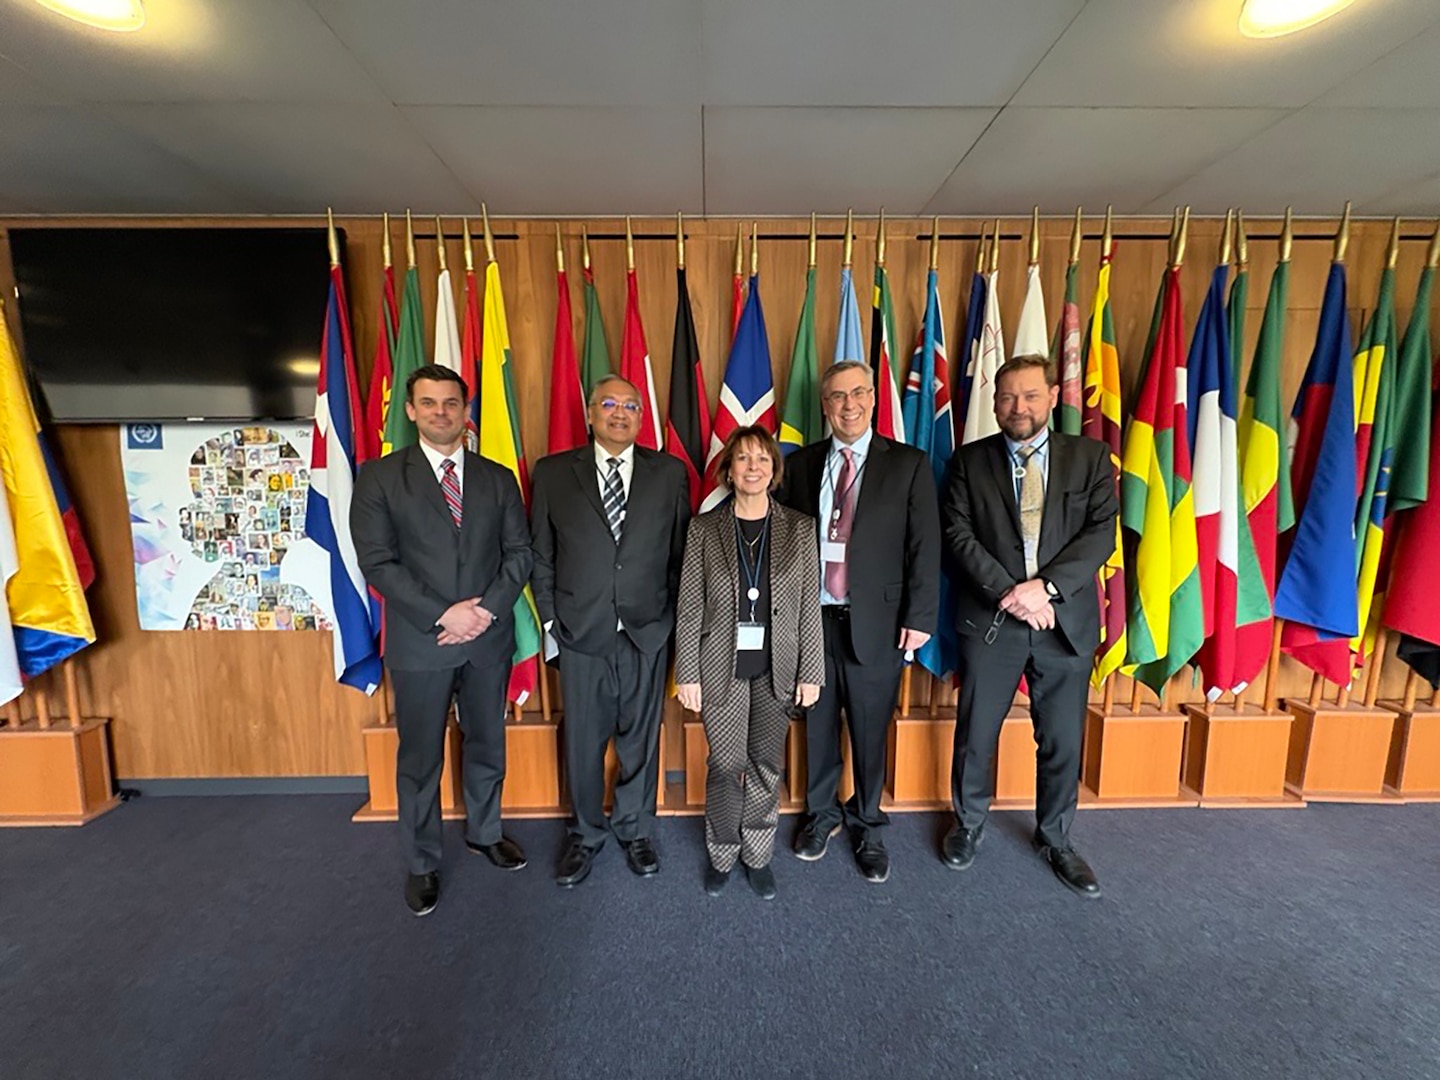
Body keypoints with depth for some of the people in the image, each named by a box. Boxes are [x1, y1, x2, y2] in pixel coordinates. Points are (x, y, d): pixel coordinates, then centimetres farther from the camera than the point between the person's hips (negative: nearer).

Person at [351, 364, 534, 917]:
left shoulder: (498, 477, 6)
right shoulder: (380, 476, -2)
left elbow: (519, 551, 2)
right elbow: (377, 560, -9)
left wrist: (488, 608, -12)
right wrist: (443, 615, -16)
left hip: (489, 637, 3)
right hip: (419, 642, -2)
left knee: (487, 743, 18)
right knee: (419, 757, 12)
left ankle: (483, 831, 41)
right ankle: (422, 862, 33)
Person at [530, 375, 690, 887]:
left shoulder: (670, 473, 1)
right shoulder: (553, 472, 1)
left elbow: (681, 551, 3)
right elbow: (541, 554, 4)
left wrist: (672, 616, 1)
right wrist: (550, 617, 1)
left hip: (647, 632, 0)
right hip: (580, 632, 0)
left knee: (641, 737, 14)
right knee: (582, 740, 13)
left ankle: (635, 829, 38)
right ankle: (586, 833, 38)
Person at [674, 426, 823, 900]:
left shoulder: (799, 527, 0)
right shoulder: (704, 528, -2)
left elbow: (810, 605, 0)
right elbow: (689, 607, -2)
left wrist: (811, 673, -1)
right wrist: (687, 674, -3)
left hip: (777, 668, 1)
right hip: (722, 665, -1)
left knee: (766, 767, 10)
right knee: (726, 765, 7)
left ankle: (757, 855, 34)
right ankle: (722, 854, 32)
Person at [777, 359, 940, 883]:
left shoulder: (909, 465, 1)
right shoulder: (800, 464, 7)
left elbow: (924, 546, -2)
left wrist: (919, 618, -8)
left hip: (876, 621, -2)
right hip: (811, 617, 2)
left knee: (871, 731, 11)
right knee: (817, 724, 16)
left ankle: (866, 825, 35)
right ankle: (821, 813, 39)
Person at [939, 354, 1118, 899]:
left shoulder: (1090, 456, 5)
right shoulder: (970, 461, 2)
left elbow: (1101, 533, -3)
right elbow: (959, 534, -6)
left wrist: (1046, 586, -16)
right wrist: (1009, 593, -15)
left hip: (1066, 621, 1)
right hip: (990, 621, -1)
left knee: (1063, 741, 14)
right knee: (975, 734, 10)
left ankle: (1055, 838, 37)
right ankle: (969, 824, 34)